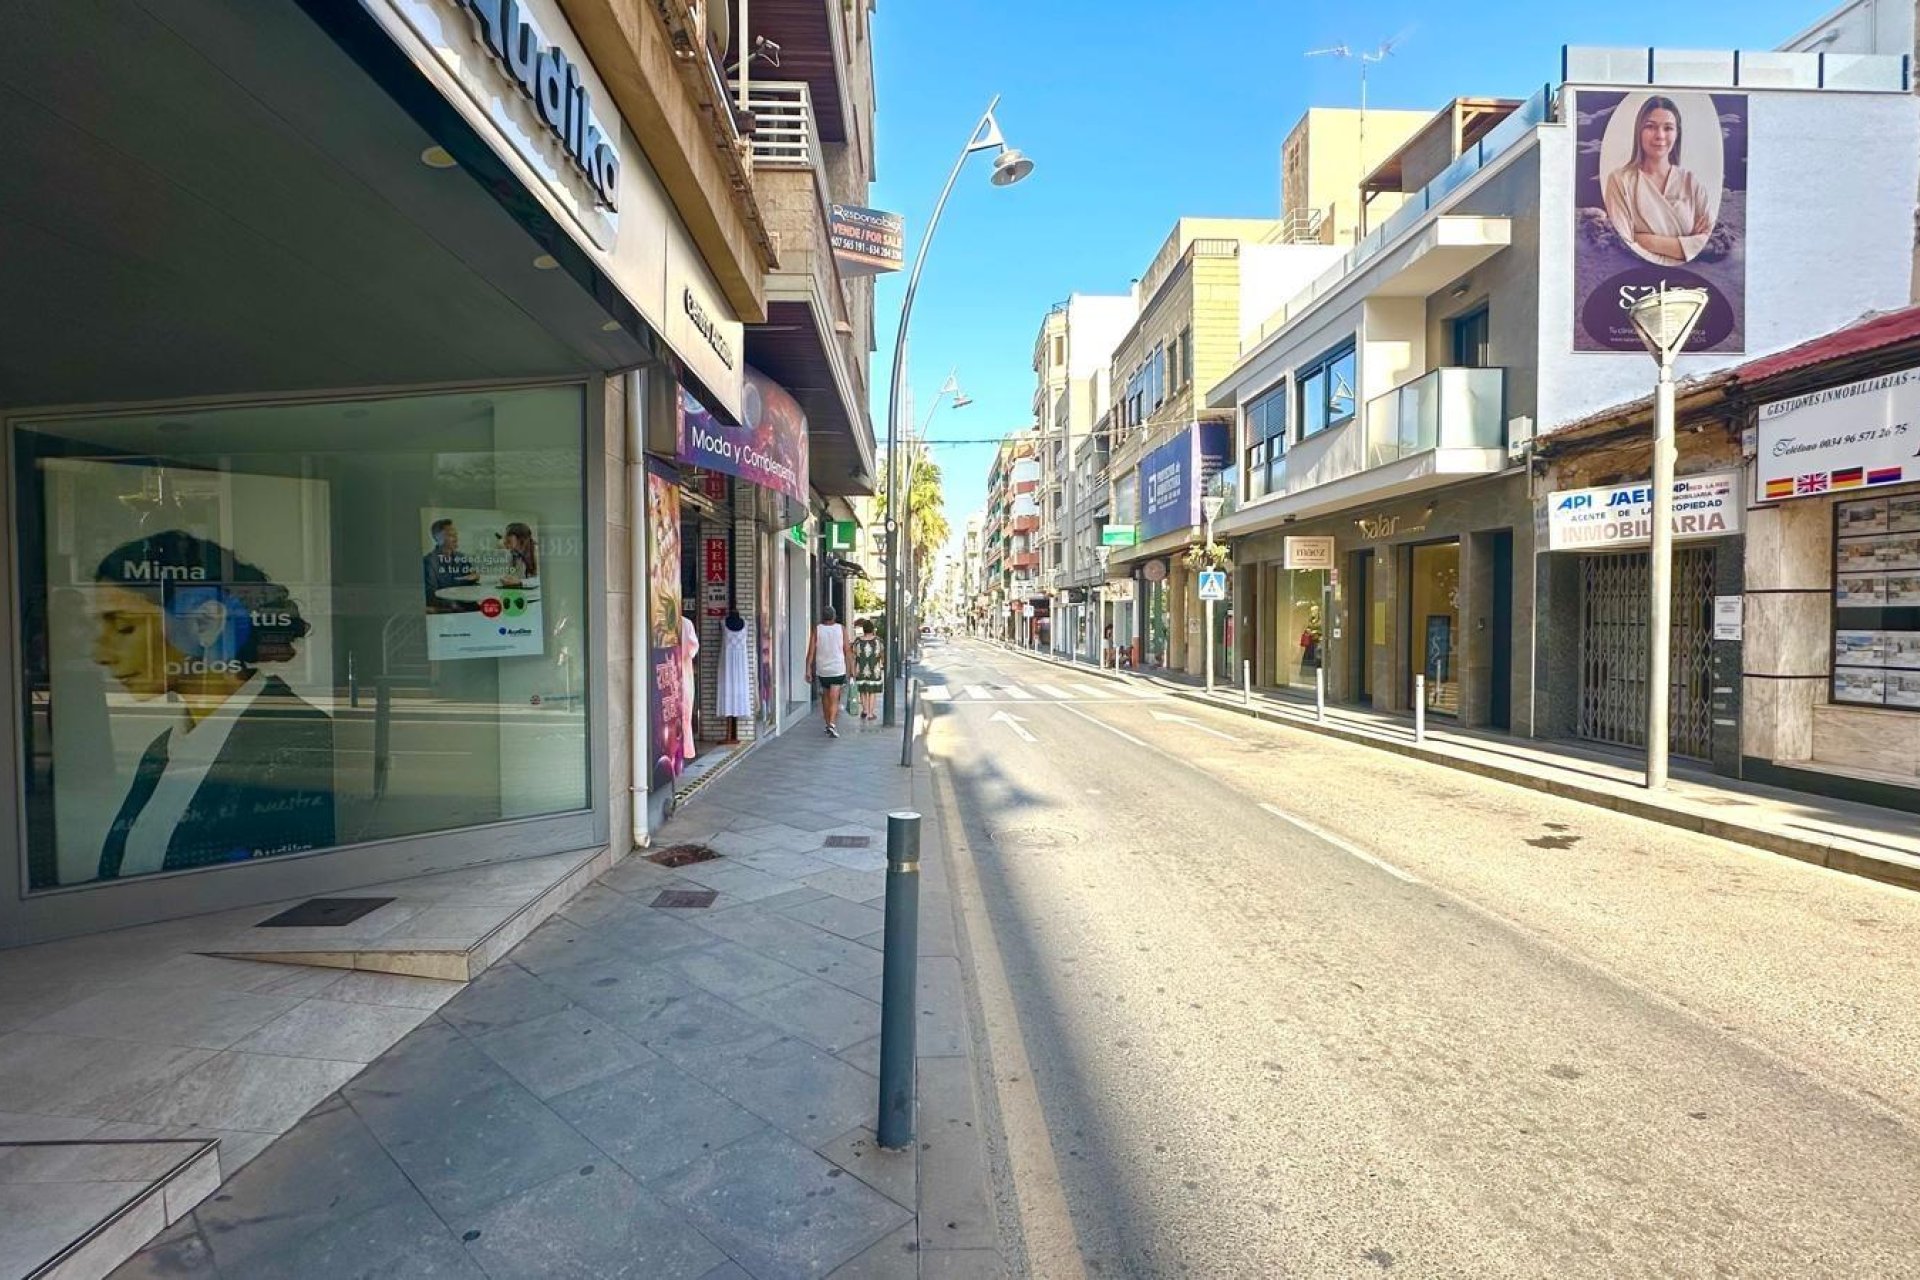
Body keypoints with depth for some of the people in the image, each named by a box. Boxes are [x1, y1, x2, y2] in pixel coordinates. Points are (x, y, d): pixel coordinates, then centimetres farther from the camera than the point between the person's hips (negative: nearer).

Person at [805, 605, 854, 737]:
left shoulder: (817, 630, -2)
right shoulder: (841, 629, -1)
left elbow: (811, 651, -7)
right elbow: (847, 650, -1)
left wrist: (808, 669, -6)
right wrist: (850, 667, 8)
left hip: (822, 670, 1)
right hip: (838, 669, -1)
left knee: (825, 697, 17)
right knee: (834, 699, -4)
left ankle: (828, 725, 26)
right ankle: (832, 724, -24)